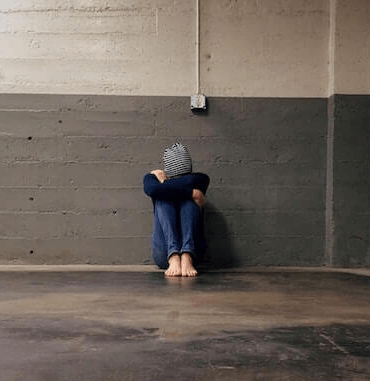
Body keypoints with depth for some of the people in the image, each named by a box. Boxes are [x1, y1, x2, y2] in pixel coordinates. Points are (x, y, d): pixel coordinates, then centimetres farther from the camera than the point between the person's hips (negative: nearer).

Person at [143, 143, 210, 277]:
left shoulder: (201, 179, 13)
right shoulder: (152, 176, 13)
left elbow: (192, 181, -13)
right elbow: (150, 188, -14)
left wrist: (164, 182, 2)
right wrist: (192, 193, -14)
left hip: (193, 248, 0)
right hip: (163, 254, 0)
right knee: (163, 198, -16)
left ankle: (187, 257, -40)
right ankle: (173, 256, -41)